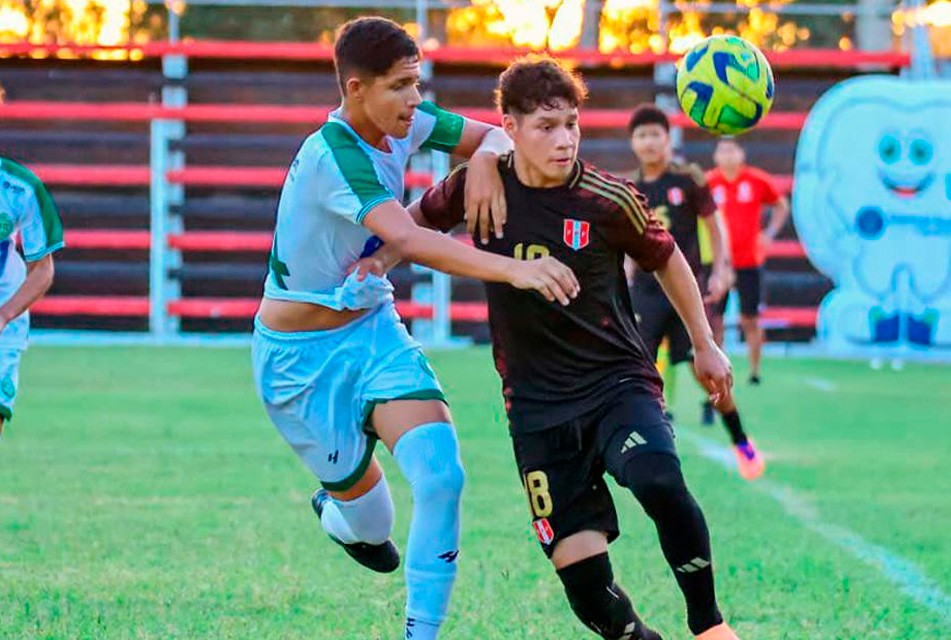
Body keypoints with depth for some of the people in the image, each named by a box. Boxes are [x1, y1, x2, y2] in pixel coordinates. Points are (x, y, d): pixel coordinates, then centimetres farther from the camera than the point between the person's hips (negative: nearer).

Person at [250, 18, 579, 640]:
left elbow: (497, 135, 8)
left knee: (440, 472, -19)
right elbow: (409, 240, -42)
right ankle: (341, 511, 43)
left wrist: (486, 158, -18)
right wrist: (513, 269, -52)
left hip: (372, 327, 6)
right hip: (299, 354, -6)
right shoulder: (331, 155, -29)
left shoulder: (408, 124, -6)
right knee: (371, 526, 5)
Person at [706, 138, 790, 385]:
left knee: (750, 319, 5)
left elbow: (781, 205, 15)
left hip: (750, 261, 0)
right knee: (714, 319, -1)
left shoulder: (758, 181, -1)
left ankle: (754, 371, 16)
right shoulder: (708, 183, -3)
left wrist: (770, 233, 3)